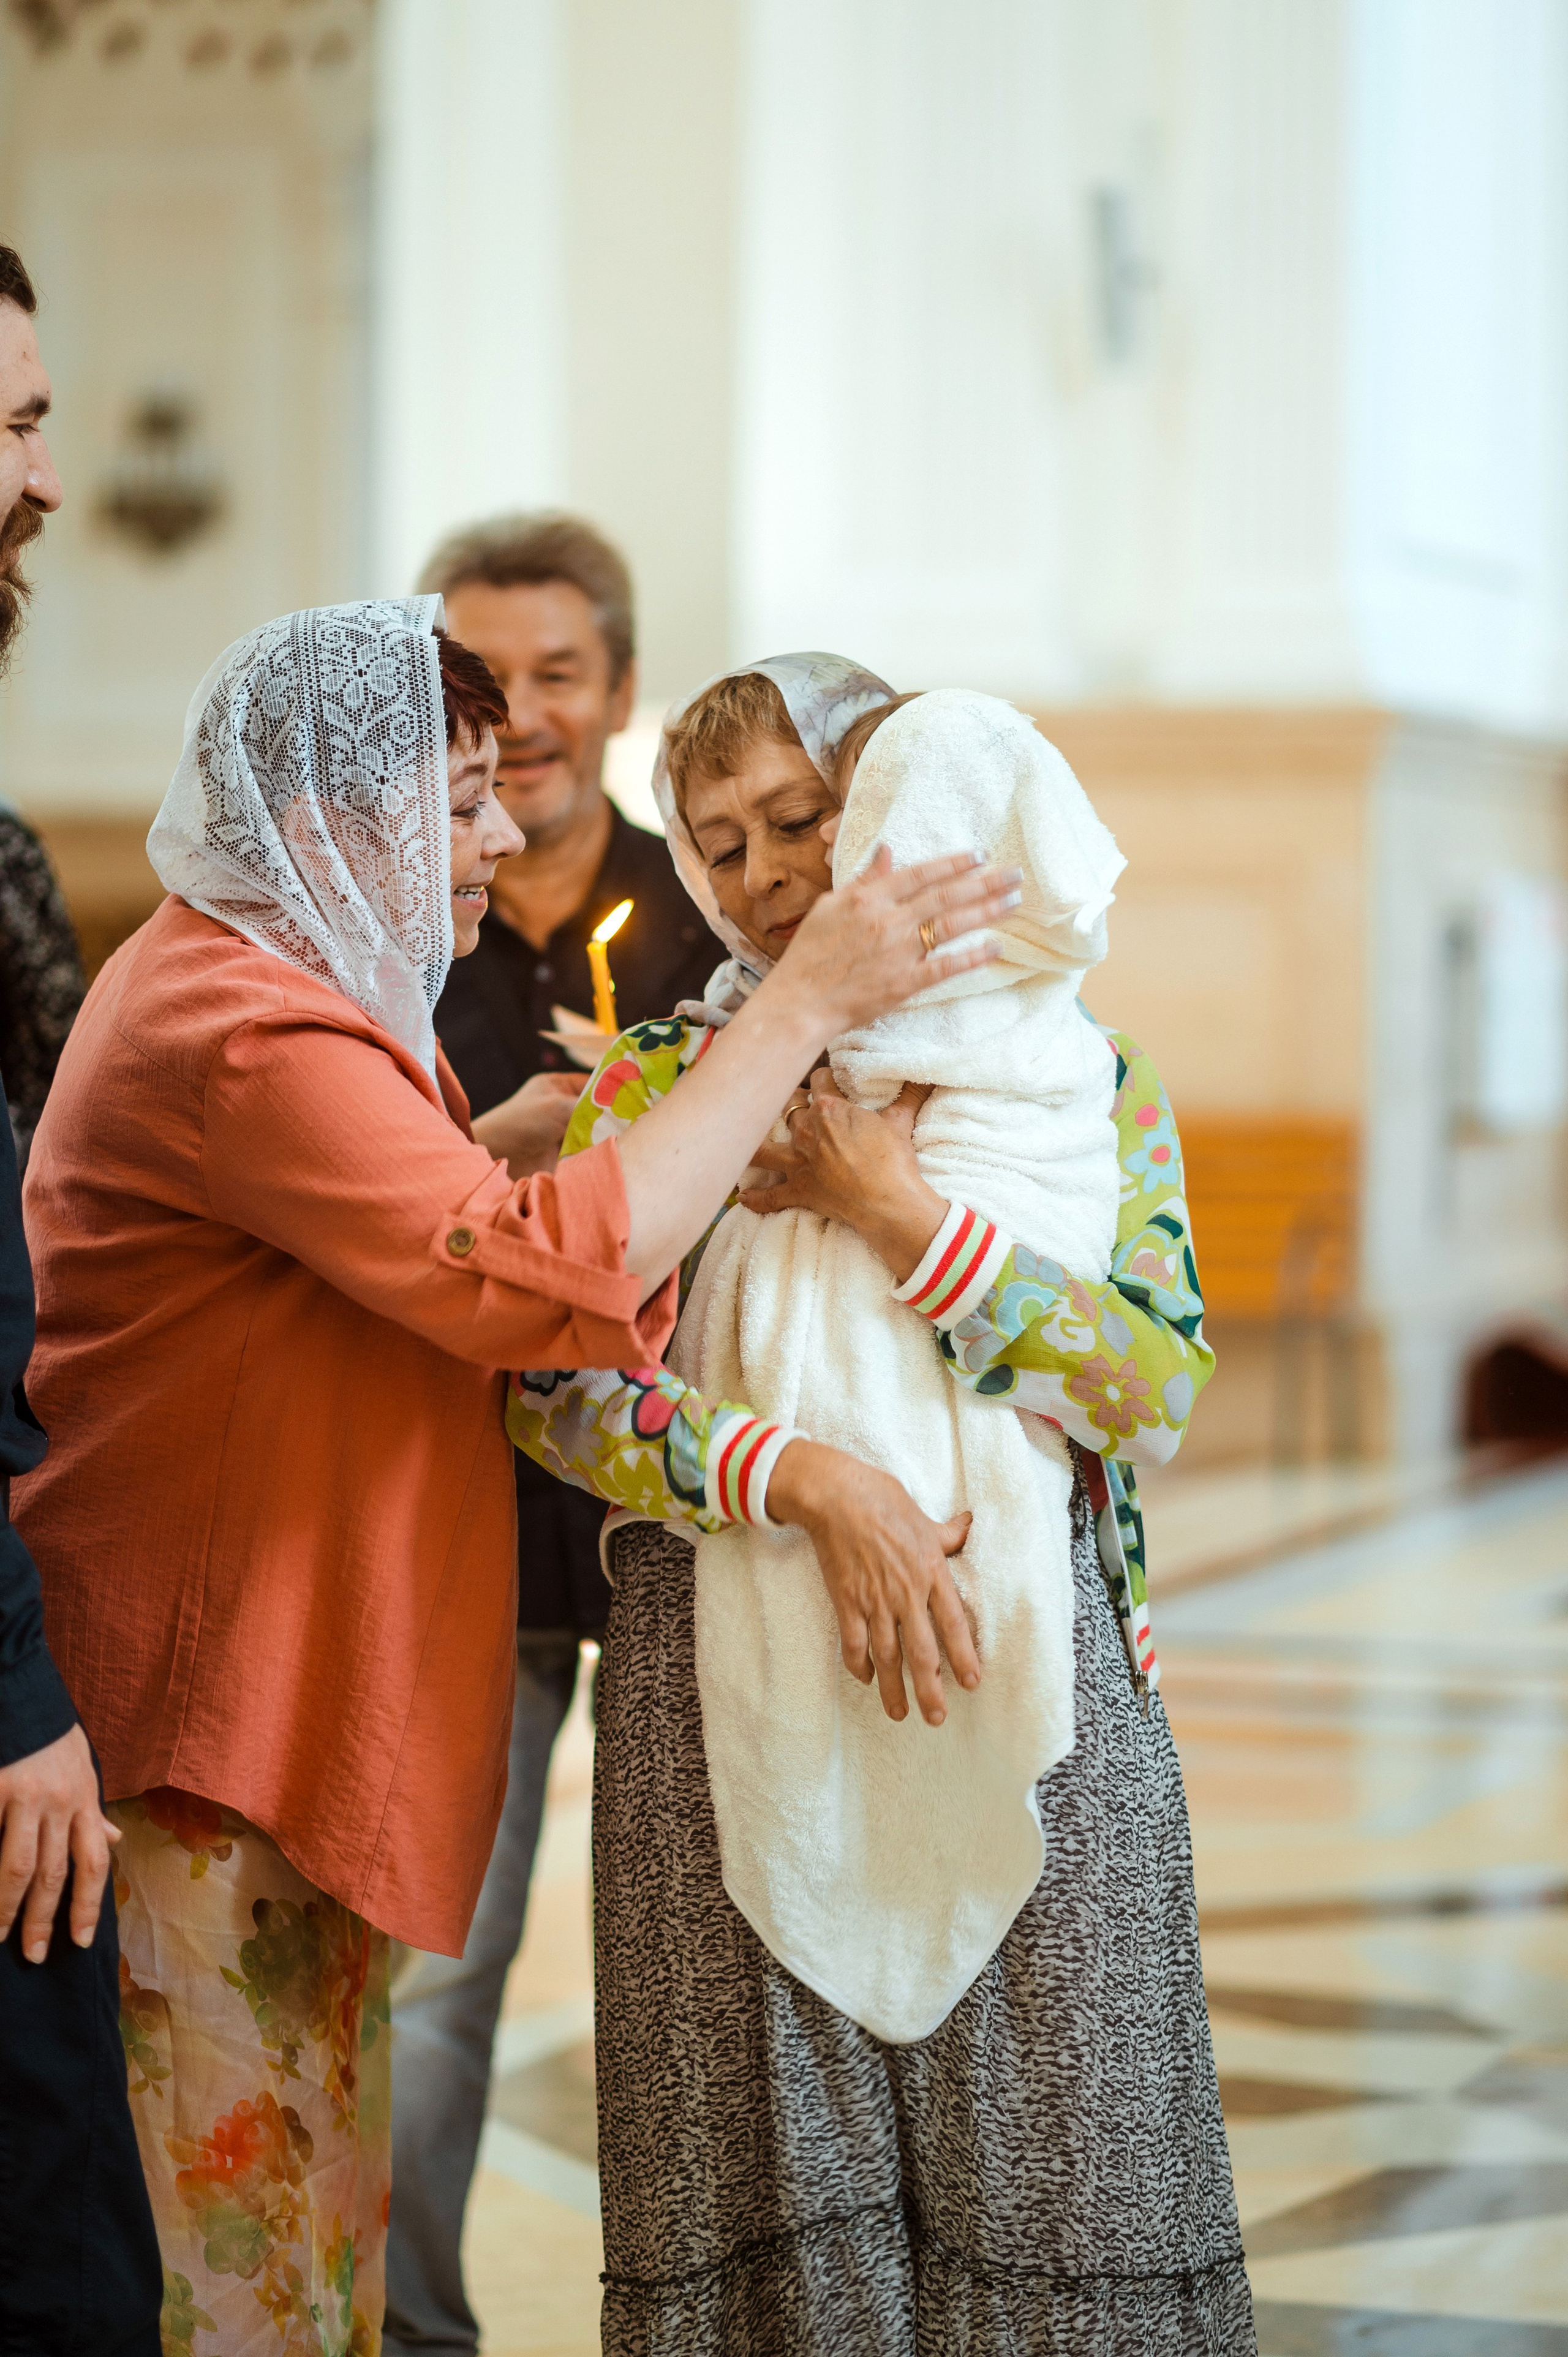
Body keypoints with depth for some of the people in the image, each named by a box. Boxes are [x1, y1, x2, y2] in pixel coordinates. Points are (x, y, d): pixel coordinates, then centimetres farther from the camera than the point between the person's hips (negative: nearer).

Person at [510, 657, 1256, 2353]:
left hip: (1024, 1666, 0)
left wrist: (899, 1218, -14)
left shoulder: (1087, 1078, 7)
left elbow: (1160, 1392, -6)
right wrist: (809, 1483, -19)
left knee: (1043, 2185, 1)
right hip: (727, 1679, 0)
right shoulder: (653, 1083, 8)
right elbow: (549, 1379, -6)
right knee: (769, 2176, 1)